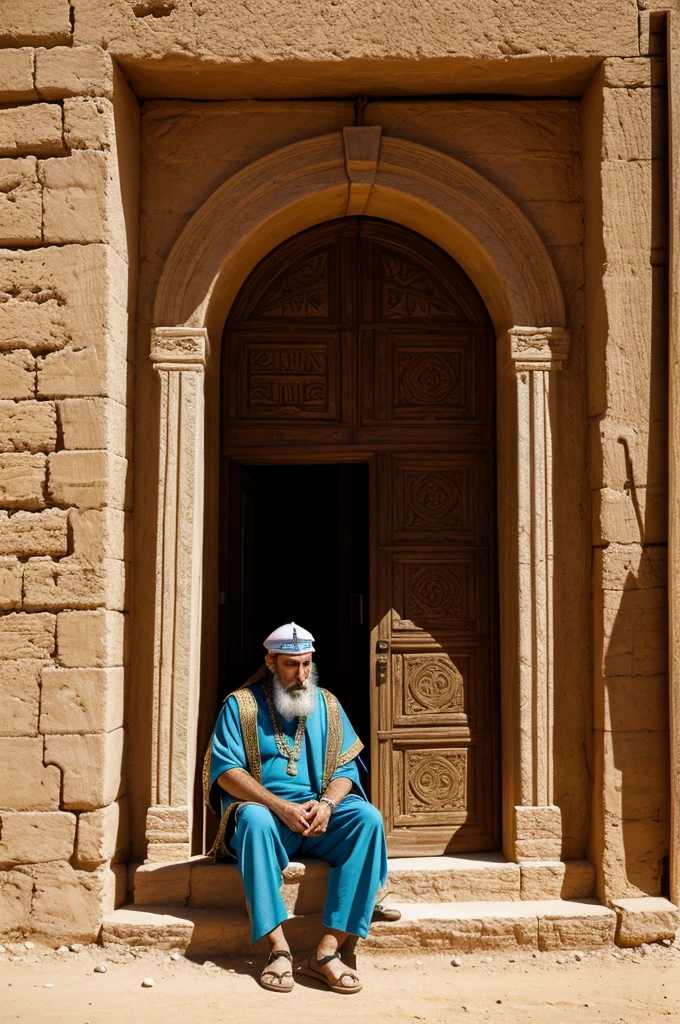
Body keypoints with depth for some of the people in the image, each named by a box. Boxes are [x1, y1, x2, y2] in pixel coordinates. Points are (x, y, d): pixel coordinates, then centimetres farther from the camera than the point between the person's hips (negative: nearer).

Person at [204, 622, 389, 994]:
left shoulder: (327, 705, 13)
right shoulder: (241, 705, 2)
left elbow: (346, 768, 7)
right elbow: (225, 770, -9)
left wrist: (326, 804, -16)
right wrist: (281, 806, -21)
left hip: (320, 814, 3)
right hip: (265, 811, -3)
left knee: (368, 818, -27)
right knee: (254, 819, -38)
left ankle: (327, 951, -31)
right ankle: (279, 949, -34)